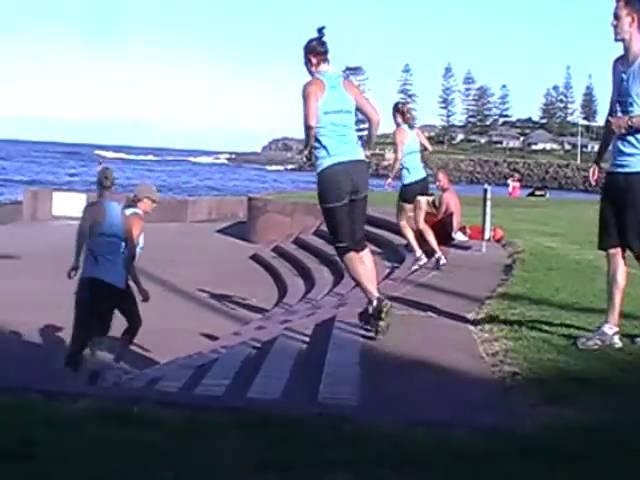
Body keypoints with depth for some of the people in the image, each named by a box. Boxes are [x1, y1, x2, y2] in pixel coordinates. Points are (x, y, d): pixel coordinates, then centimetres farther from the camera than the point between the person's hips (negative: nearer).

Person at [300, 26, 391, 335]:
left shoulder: (312, 86, -2)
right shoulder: (347, 84, 14)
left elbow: (311, 122, -19)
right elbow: (374, 117, 9)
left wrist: (308, 147, 1)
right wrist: (369, 146, 26)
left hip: (332, 171, -5)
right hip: (358, 167, 5)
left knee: (345, 246, 3)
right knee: (358, 239, 17)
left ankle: (375, 300, -14)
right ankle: (374, 304, 16)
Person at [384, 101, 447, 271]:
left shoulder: (399, 132, -9)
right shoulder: (416, 130, 9)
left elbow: (399, 157, -17)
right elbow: (429, 149, 13)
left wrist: (390, 177, -7)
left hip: (409, 182, -6)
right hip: (423, 179, 6)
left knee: (402, 222, 12)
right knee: (421, 223, 15)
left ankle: (419, 254, -1)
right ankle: (438, 254, 2)